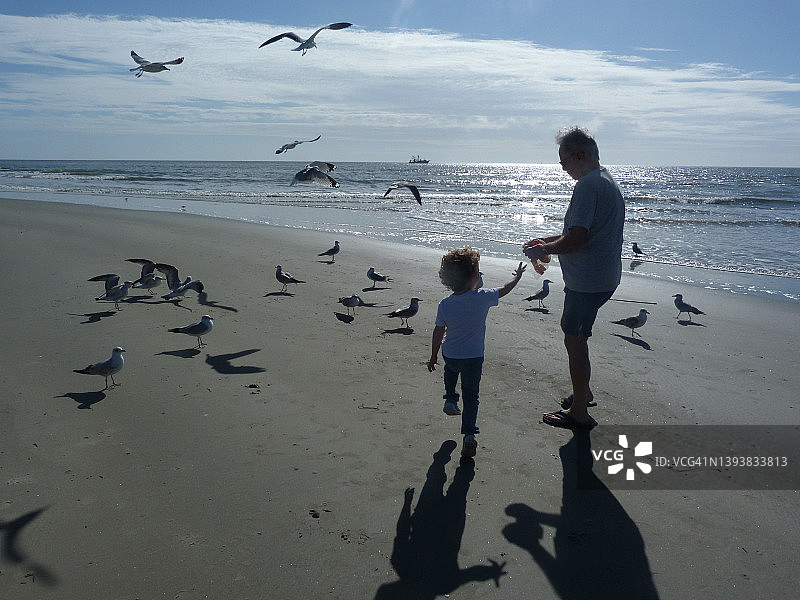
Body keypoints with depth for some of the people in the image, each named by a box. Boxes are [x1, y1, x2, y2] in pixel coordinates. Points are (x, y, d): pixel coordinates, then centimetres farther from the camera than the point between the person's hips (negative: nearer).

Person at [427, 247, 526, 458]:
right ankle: (469, 434, -1)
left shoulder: (444, 305, -10)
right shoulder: (483, 297, -16)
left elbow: (438, 332, -2)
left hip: (449, 355, 2)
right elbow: (505, 290, 2)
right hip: (474, 357, -2)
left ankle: (450, 399, 36)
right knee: (471, 396, 10)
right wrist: (517, 277, 22)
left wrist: (433, 356, 10)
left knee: (451, 370, 39)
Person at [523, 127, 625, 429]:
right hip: (603, 276, 11)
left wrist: (543, 251, -9)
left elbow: (576, 240, -25)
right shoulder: (607, 180, 14)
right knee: (569, 326, 25)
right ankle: (583, 392, 36)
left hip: (587, 280, -11)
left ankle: (579, 413, 11)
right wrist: (548, 241, 16)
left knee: (575, 339, 0)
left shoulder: (588, 185, -20)